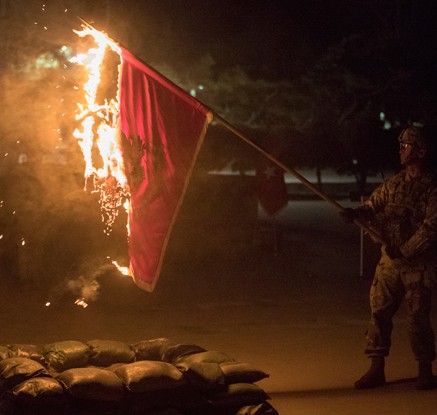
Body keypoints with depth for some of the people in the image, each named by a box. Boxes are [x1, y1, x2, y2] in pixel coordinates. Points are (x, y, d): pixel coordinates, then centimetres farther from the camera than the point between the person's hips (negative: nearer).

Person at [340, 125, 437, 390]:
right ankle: (377, 369, 10)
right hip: (390, 261, 6)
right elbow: (375, 206, 10)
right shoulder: (394, 183, 10)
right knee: (379, 312, 3)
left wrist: (405, 250, -16)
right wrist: (357, 213, -12)